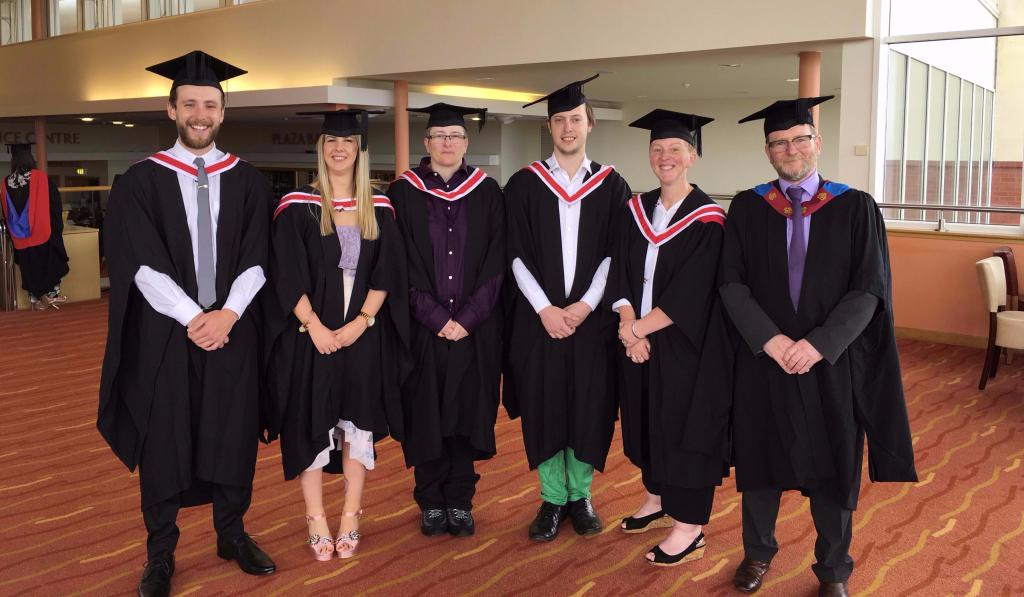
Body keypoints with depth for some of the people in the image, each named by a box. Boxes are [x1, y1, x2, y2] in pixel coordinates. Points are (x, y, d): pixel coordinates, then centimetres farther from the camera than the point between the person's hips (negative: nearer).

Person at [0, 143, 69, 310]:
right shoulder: (40, 177, -12)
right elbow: (54, 206, -6)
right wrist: (57, 230, 5)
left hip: (20, 238, 3)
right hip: (43, 233, -3)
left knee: (30, 268, 13)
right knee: (51, 262, 12)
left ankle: (35, 299, 17)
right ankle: (52, 293, 12)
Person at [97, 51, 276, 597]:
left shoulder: (248, 181, 6)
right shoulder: (141, 181, 0)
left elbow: (256, 260, -1)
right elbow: (141, 264, -9)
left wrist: (228, 314, -15)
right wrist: (193, 317, -18)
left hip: (232, 329, 2)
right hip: (164, 332, -1)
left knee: (234, 432, 9)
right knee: (163, 439, 6)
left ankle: (232, 534, 28)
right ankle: (161, 553, 20)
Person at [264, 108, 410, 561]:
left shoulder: (379, 209, 6)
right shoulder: (297, 207, -2)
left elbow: (387, 274, 1)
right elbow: (287, 277, -7)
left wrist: (361, 322, -12)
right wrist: (315, 326, -16)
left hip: (363, 334, 2)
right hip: (310, 333, -2)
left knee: (358, 421, 7)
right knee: (310, 422, 4)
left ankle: (350, 518, 19)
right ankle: (316, 519, 16)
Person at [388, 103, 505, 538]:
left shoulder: (486, 193, 6)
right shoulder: (405, 192, 3)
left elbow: (495, 262, 1)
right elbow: (404, 266, -3)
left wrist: (466, 318, -9)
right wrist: (436, 318, -11)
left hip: (474, 328, 1)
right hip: (422, 326, -1)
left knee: (466, 412, 6)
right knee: (426, 415, 4)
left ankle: (460, 501, 18)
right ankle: (431, 502, 18)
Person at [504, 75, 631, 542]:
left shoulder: (611, 186, 5)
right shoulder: (524, 184, 2)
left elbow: (613, 254, 1)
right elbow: (518, 255, -2)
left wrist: (585, 305, -11)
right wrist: (545, 308, -12)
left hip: (592, 315, 1)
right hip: (538, 316, 0)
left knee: (590, 405, 5)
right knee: (543, 406, 4)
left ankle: (580, 494, 22)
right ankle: (552, 499, 18)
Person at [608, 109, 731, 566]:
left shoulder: (707, 218, -11)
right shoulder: (637, 210, 6)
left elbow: (691, 294, -17)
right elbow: (620, 274, 2)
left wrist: (640, 328, -17)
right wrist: (629, 326, -13)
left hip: (685, 344, -6)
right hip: (637, 339, 6)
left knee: (684, 423, 2)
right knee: (648, 420, 16)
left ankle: (689, 528, 13)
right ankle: (658, 499, 35)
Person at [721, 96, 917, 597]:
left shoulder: (856, 208, -2)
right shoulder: (746, 209, 1)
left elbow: (869, 290, -6)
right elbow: (732, 283, -3)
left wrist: (819, 343, -17)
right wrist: (769, 339, -16)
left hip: (831, 362, -1)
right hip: (763, 358, 1)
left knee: (832, 464, 10)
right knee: (761, 458, 13)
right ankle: (759, 551, 34)